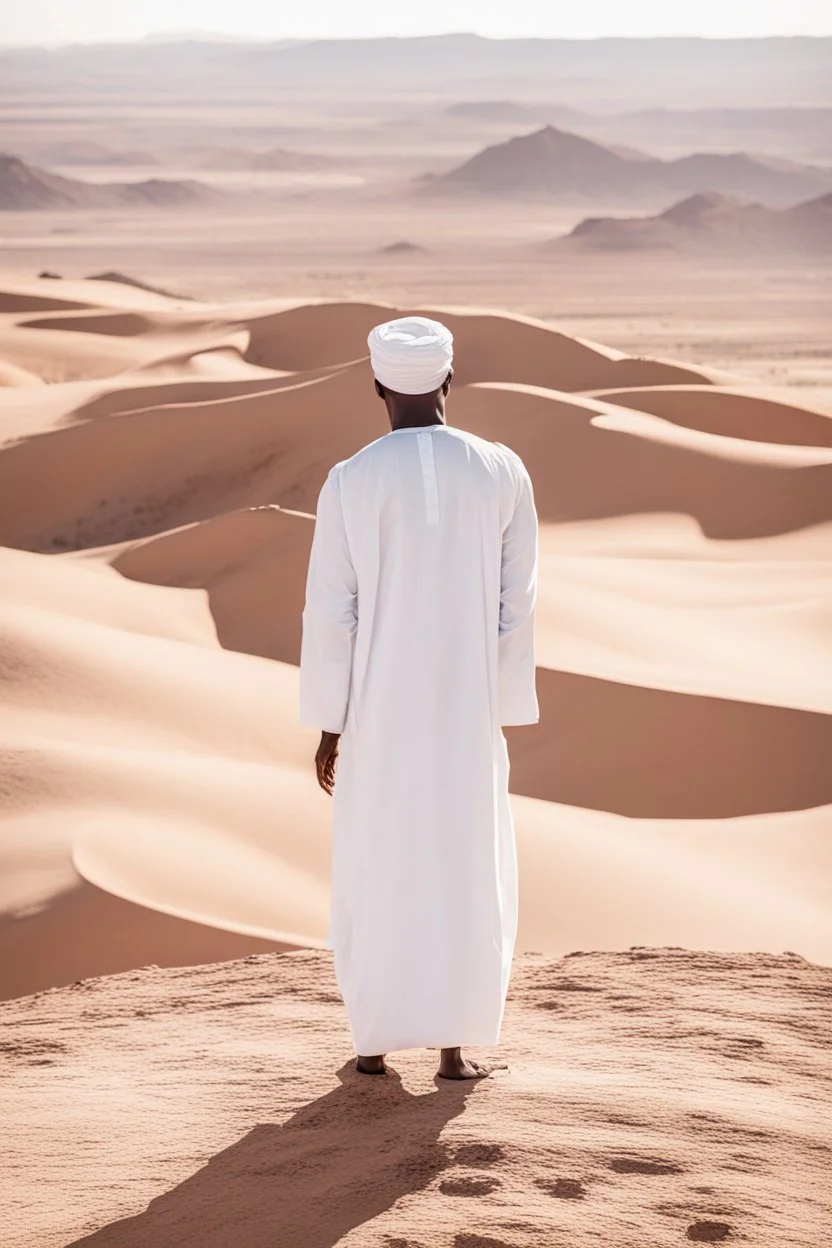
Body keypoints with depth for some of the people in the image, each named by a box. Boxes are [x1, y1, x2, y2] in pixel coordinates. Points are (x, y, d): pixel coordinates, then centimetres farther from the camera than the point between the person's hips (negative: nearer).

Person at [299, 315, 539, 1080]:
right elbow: (516, 604, -2)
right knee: (465, 871, 10)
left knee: (374, 871, 11)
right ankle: (454, 1046, 9)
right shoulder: (502, 473, -5)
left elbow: (330, 611, -9)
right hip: (466, 709, 1)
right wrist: (503, 711, 8)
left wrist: (329, 722, 0)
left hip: (378, 708, -1)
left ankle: (376, 1042, 14)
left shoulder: (351, 482, -11)